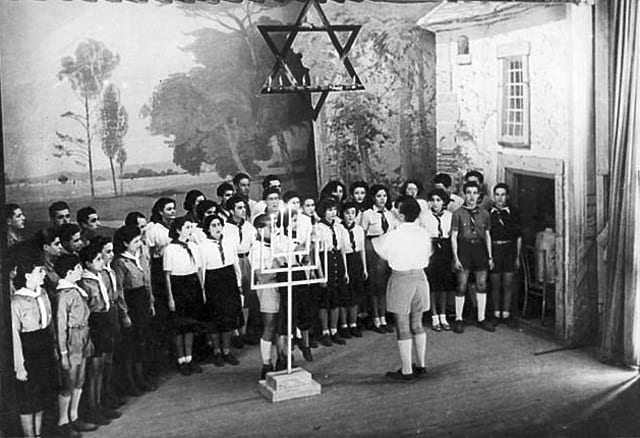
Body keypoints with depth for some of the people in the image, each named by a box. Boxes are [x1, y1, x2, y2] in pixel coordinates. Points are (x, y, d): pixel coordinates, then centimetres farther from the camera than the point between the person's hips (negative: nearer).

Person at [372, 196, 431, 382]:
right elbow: (427, 255, 10)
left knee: (403, 328, 2)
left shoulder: (393, 236, -16)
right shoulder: (424, 233, -1)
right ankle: (421, 365, 25)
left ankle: (407, 371, 6)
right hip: (420, 277, 6)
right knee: (417, 325, 18)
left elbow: (382, 254, -1)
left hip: (401, 279, -6)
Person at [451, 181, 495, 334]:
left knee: (482, 285, 6)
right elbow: (453, 237, -2)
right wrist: (455, 258, -8)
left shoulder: (484, 213, 10)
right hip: (464, 249, -3)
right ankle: (458, 319, 8)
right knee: (462, 285, -2)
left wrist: (490, 256, 11)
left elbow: (488, 235, 15)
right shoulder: (458, 214, -1)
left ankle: (481, 318, 16)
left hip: (480, 249, 4)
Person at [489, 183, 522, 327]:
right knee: (495, 285, 3)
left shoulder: (513, 212, 4)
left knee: (508, 284, 1)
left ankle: (506, 314, 9)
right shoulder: (488, 212, 1)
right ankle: (496, 314, 12)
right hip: (493, 249, -1)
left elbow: (518, 237, 8)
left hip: (509, 249, 1)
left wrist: (517, 257, 6)